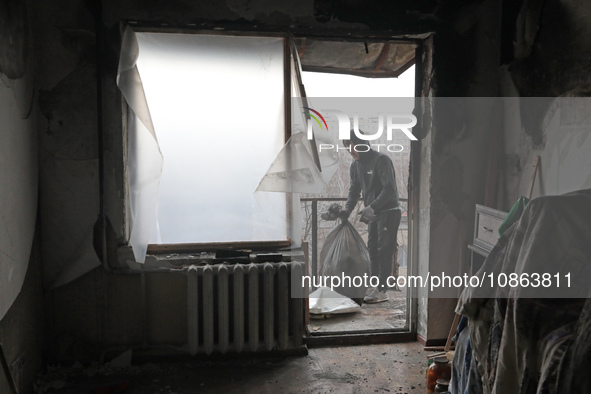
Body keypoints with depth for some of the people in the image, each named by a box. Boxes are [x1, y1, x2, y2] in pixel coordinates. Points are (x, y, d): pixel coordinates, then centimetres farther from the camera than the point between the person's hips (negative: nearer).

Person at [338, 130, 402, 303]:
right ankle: (374, 286, 20)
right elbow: (354, 190, 7)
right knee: (373, 250, 11)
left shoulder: (381, 160, -18)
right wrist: (347, 209, -11)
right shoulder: (355, 165, 6)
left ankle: (381, 290, -2)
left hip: (389, 212, -8)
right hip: (373, 213, 8)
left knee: (384, 251, -6)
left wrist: (371, 208, -32)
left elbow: (389, 189, -24)